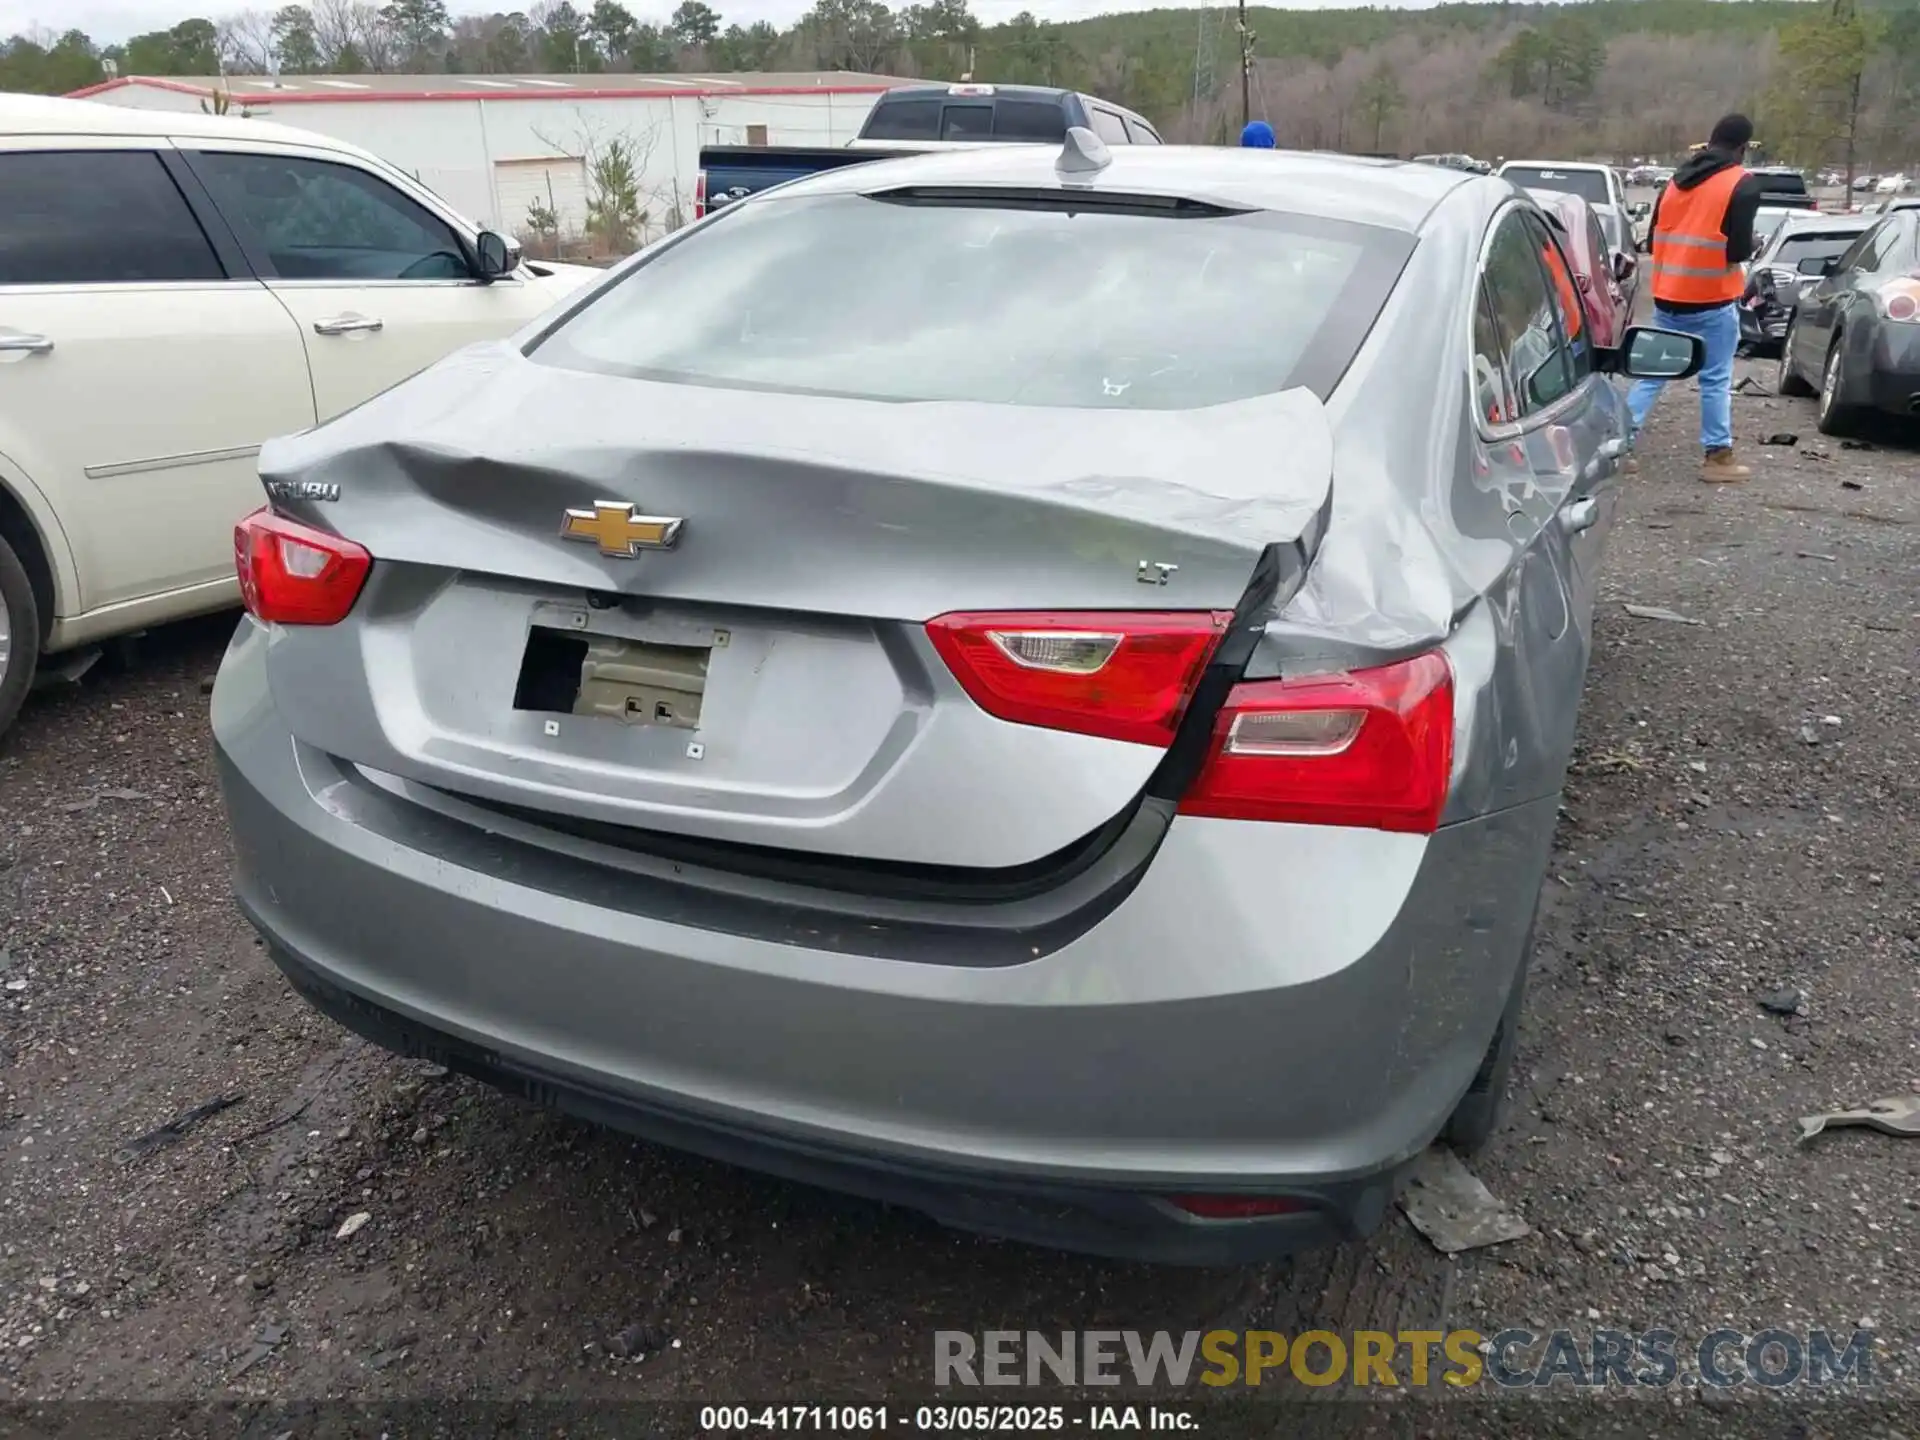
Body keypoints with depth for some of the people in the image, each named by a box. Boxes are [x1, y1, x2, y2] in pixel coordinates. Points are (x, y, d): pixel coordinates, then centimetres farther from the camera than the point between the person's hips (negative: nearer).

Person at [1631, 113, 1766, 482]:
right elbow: (1738, 249, -13)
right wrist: (1750, 246, 8)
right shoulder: (1743, 184, -7)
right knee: (1716, 379, 2)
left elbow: (1653, 238, 15)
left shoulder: (1678, 179, 11)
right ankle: (1717, 457, 7)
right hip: (1712, 298, -5)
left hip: (1667, 295, 6)